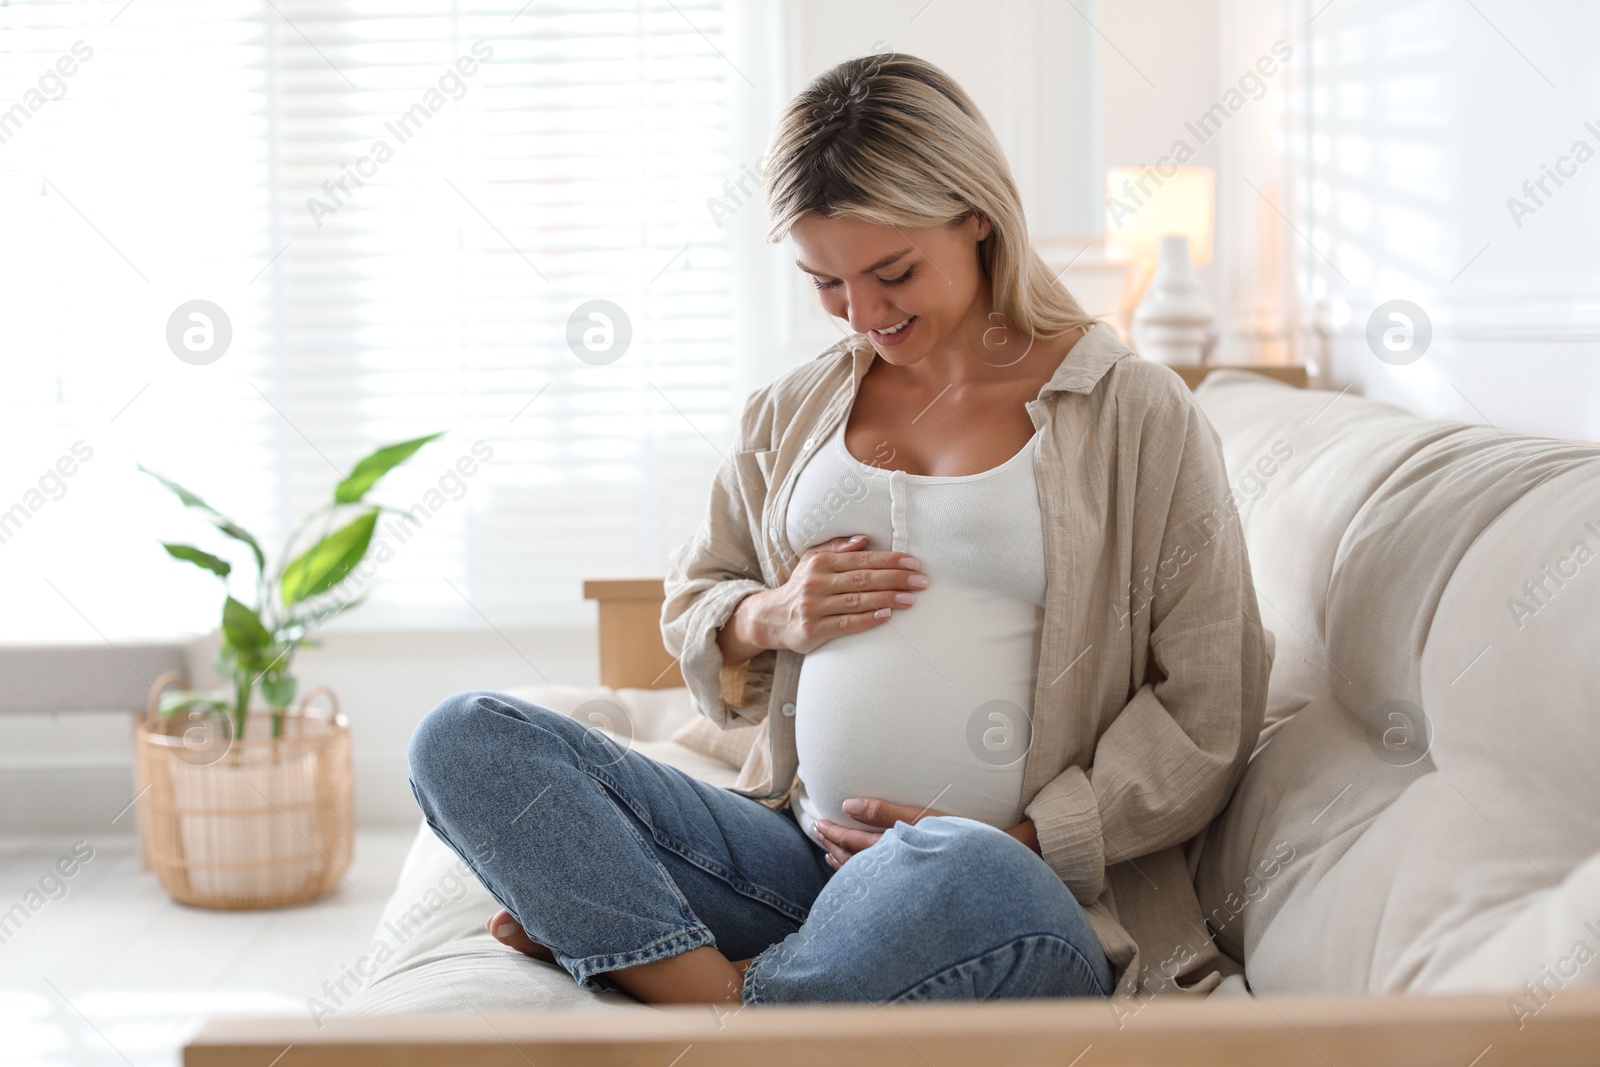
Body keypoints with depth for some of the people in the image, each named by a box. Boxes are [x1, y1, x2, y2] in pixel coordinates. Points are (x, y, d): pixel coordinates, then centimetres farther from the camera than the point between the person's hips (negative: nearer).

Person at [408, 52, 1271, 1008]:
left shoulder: (1137, 415, 2)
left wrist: (1019, 839, -11)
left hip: (1037, 886, -4)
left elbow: (1206, 713, 0)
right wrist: (769, 618, 1)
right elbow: (693, 602, 25)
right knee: (465, 740, -11)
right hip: (796, 850, 5)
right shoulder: (796, 410, 16)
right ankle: (728, 995, -27)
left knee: (963, 885, -43)